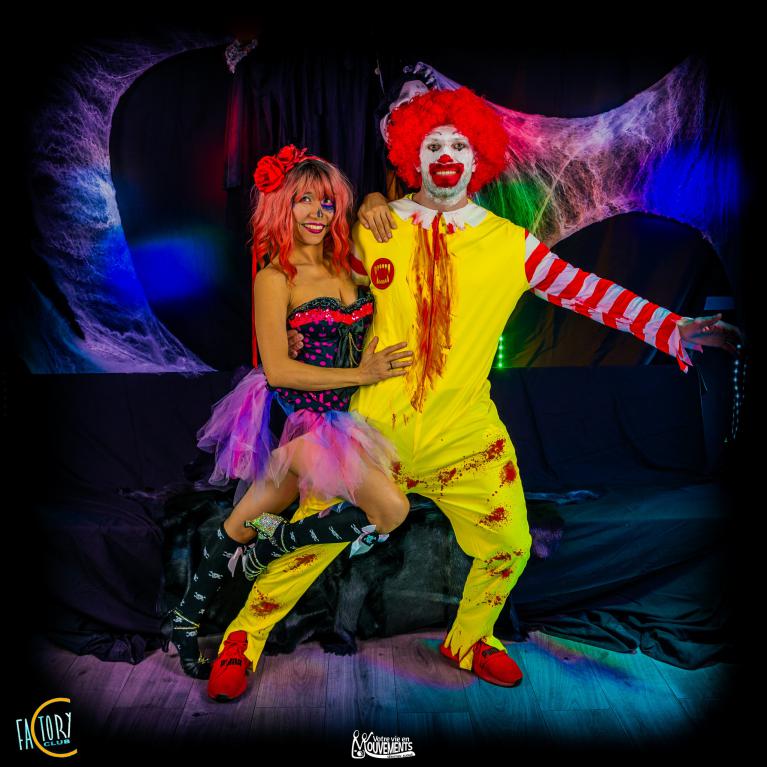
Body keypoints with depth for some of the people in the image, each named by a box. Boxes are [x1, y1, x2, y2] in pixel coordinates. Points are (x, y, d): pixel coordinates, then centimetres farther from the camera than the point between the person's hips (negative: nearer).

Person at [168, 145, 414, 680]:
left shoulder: (342, 265, 7)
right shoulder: (276, 276, -12)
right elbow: (277, 369, -15)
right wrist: (360, 374, -14)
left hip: (332, 417, 7)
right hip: (294, 417, -7)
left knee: (243, 525, 17)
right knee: (391, 509, -15)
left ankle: (188, 621, 35)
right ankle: (271, 547, 3)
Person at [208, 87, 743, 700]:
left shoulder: (509, 243, -1)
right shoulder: (376, 229, 0)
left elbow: (589, 293, -3)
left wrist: (675, 329, -9)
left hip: (467, 433, 2)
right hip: (375, 427, -1)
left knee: (510, 546, 9)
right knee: (312, 540, 2)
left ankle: (469, 641, 38)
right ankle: (245, 637, 27)